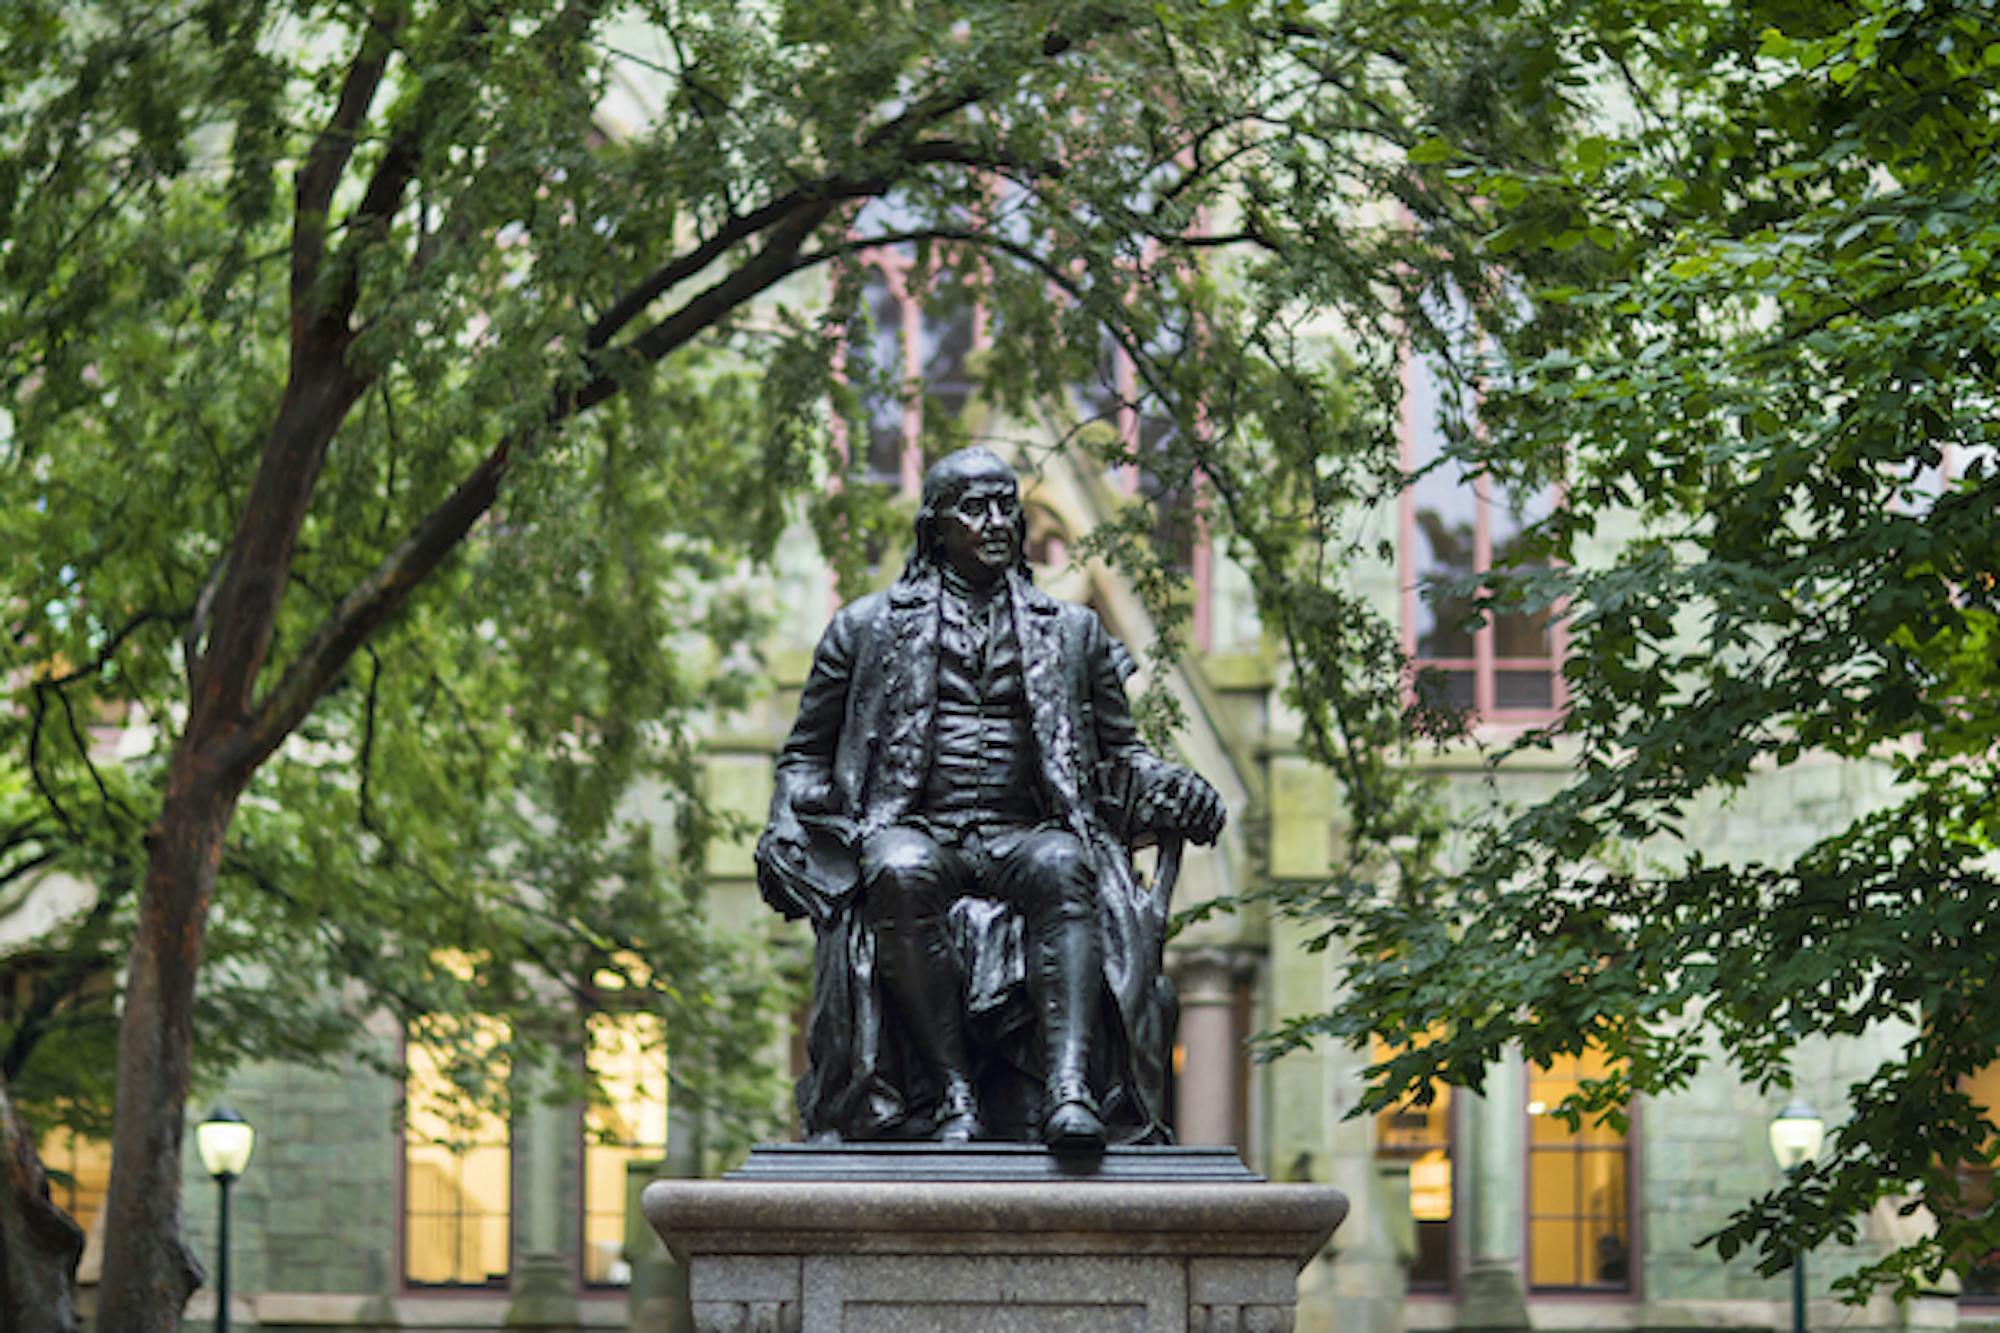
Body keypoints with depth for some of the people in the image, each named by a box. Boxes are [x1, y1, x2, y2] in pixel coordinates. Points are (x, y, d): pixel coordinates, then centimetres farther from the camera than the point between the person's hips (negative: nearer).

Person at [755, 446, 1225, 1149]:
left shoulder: (1072, 631, 23)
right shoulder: (869, 627, 19)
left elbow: (1119, 755, 25)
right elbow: (808, 753, 21)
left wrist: (1174, 788, 3)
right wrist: (785, 827, 1)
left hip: (1024, 838, 1)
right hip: (918, 832, -1)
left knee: (1062, 867, -36)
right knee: (901, 872, -38)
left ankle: (1071, 1090, -52)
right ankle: (951, 1095, -38)